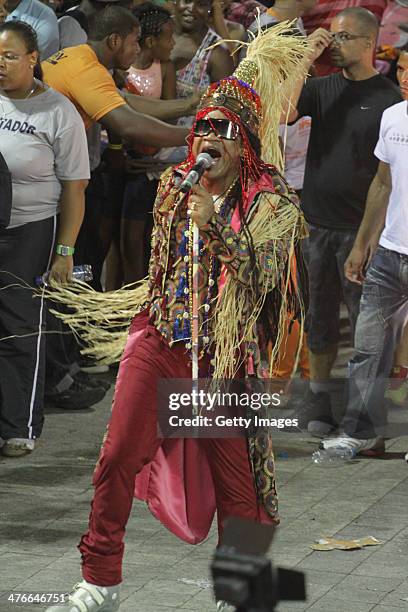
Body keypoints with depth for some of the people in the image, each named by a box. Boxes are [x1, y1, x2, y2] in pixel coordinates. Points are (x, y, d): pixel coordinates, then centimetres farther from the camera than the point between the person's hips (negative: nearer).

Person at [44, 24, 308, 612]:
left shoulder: (272, 201, -7)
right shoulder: (175, 184, 8)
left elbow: (262, 272, -20)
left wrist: (211, 222, -25)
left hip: (225, 353, -4)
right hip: (160, 341, 4)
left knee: (235, 478, 1)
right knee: (117, 459, -1)